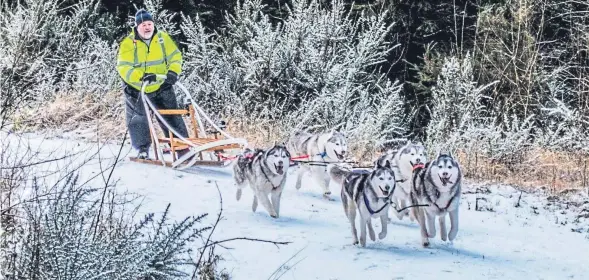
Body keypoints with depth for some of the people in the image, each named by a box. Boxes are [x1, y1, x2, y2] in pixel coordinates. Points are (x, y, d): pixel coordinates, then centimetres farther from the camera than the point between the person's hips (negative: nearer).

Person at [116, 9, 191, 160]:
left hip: (161, 87, 2)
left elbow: (175, 56, 2)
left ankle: (183, 149, 6)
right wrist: (141, 76, -35)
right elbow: (124, 68, -20)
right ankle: (142, 150, 16)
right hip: (136, 89, -1)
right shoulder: (128, 43, -13)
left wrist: (173, 72, -18)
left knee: (172, 118, 2)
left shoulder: (163, 38, -4)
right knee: (137, 120, 1)